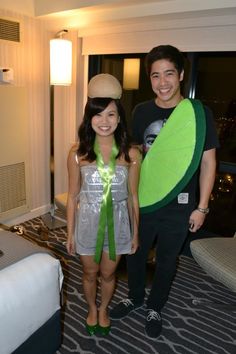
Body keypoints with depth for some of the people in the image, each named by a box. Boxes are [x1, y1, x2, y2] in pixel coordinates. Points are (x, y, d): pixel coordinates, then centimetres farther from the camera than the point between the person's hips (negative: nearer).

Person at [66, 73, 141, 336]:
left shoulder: (131, 154, -11)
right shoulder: (78, 154, -12)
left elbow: (133, 196, -2)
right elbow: (73, 196, -3)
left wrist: (135, 231, 4)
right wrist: (70, 233, 1)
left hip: (117, 222, 0)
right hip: (88, 222, 0)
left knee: (108, 274, 21)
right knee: (90, 274, 22)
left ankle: (104, 310, 51)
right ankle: (92, 309, 52)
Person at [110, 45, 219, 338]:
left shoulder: (199, 113, -10)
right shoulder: (141, 111, -2)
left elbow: (208, 162, -5)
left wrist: (201, 207, -6)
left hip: (179, 206, -2)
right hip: (142, 201, 3)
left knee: (166, 261, 17)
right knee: (134, 253, 20)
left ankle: (155, 308, 44)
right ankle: (135, 297, 49)